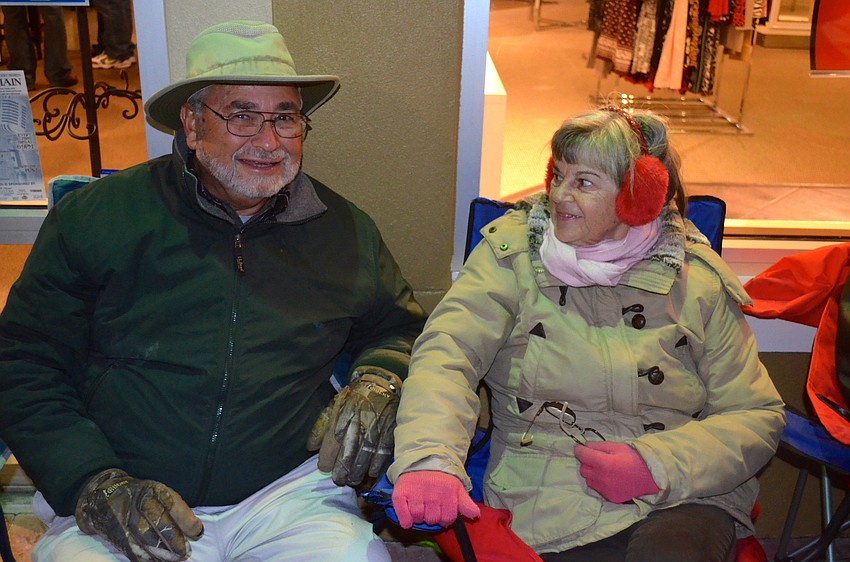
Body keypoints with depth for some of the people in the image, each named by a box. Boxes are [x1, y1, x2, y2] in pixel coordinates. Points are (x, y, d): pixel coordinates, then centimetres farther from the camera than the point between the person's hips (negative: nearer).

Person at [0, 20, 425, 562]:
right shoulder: (95, 217, 3)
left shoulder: (345, 230, 9)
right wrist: (94, 484, -10)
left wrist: (377, 381, -1)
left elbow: (401, 329, 23)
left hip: (289, 494, 1)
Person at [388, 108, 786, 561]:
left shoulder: (697, 281, 5)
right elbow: (446, 353, -13)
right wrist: (429, 460, -32)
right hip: (548, 501, -1)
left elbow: (756, 414, 6)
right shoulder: (511, 255, 2)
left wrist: (656, 465, -12)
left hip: (682, 502, 2)